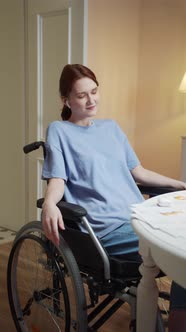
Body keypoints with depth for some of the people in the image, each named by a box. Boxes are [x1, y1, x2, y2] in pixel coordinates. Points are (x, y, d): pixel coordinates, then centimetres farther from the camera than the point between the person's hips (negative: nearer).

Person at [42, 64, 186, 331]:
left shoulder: (111, 127, 20)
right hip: (106, 227, -6)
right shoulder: (59, 130, 5)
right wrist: (49, 203, -27)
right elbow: (57, 179, -4)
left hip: (139, 216, 6)